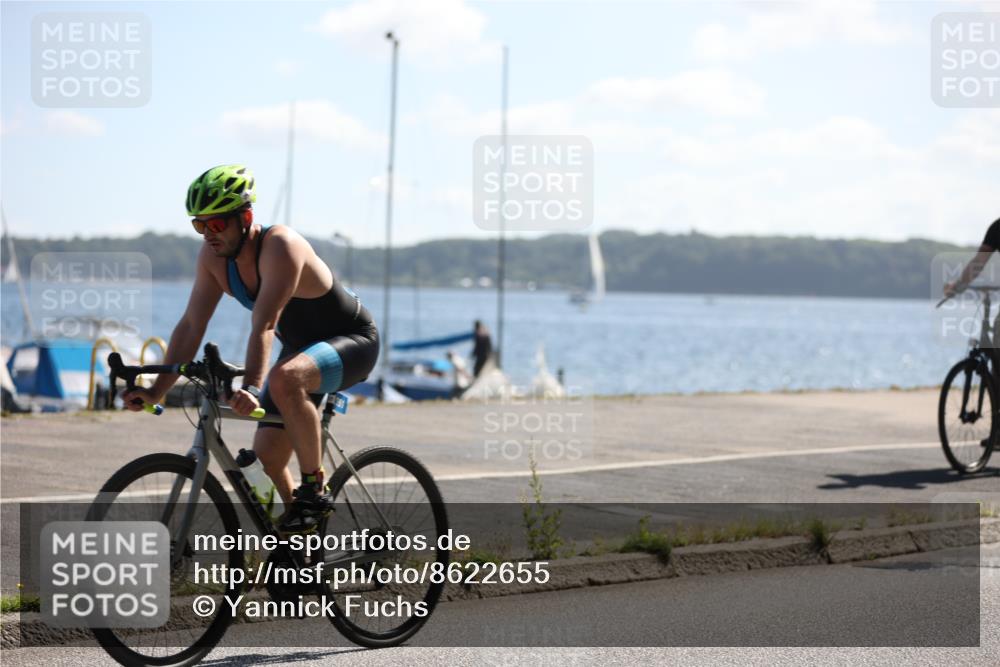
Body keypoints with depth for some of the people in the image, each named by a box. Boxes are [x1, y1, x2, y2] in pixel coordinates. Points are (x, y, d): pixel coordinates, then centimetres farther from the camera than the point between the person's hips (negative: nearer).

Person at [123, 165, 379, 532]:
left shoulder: (280, 246, -31)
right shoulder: (213, 256, -9)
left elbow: (263, 328, -40)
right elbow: (191, 326, -9)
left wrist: (251, 389, -51)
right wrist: (157, 390, -17)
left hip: (352, 341, -8)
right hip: (300, 346, 8)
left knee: (285, 378, -38)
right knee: (267, 455, -1)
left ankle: (314, 491, -23)